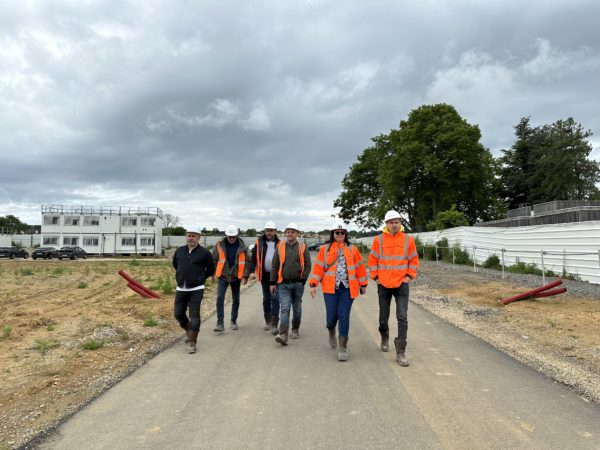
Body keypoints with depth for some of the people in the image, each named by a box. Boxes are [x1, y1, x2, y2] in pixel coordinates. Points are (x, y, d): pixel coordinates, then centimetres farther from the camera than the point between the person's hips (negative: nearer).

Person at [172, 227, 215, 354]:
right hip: (181, 289, 5)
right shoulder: (179, 251, 6)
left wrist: (200, 278, 5)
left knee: (194, 316, -6)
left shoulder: (204, 253, -6)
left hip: (196, 290, -4)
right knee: (178, 314, 9)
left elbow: (211, 269, 5)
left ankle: (192, 342, 4)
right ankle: (189, 330, 37)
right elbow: (175, 264, 24)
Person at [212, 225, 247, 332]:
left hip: (236, 277, 1)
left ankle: (234, 321, 27)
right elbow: (214, 260, 4)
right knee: (220, 298, -11)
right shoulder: (220, 245, -5)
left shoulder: (241, 246, -4)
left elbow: (246, 262, 0)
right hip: (222, 276, -1)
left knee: (236, 300, 11)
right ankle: (220, 323, -7)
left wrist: (245, 276, -5)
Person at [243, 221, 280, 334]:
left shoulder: (279, 244, 1)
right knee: (266, 299, 13)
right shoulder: (259, 243, 3)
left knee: (275, 299, -5)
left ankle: (274, 325, -2)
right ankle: (268, 321, 29)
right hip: (264, 275, 2)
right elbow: (253, 259, 1)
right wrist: (248, 273, -5)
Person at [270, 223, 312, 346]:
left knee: (297, 308, 13)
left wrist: (302, 280, -7)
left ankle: (295, 329, 32)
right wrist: (273, 283, 3)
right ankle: (283, 334, -16)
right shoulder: (280, 247, 5)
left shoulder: (303, 248, 2)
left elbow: (307, 266, 2)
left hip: (298, 283, 0)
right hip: (283, 284, 0)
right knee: (284, 308, -10)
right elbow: (274, 266, 7)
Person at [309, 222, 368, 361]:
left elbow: (360, 267, 12)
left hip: (347, 288, 1)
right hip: (330, 287, 0)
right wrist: (313, 284, -4)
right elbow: (318, 267, 2)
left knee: (344, 316, -3)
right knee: (332, 315, 0)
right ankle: (331, 331, 37)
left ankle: (342, 347, 6)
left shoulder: (352, 249, 9)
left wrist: (363, 284, 13)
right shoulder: (325, 249, 5)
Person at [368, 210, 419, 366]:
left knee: (402, 318, -9)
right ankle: (385, 338, 43)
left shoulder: (408, 239, -2)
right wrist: (375, 277, -2)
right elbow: (372, 260, 2)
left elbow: (414, 260, 5)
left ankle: (400, 353, -3)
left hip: (401, 284, 0)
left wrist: (409, 276, -3)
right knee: (383, 317, 14)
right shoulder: (379, 240, -4)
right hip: (383, 285, 1)